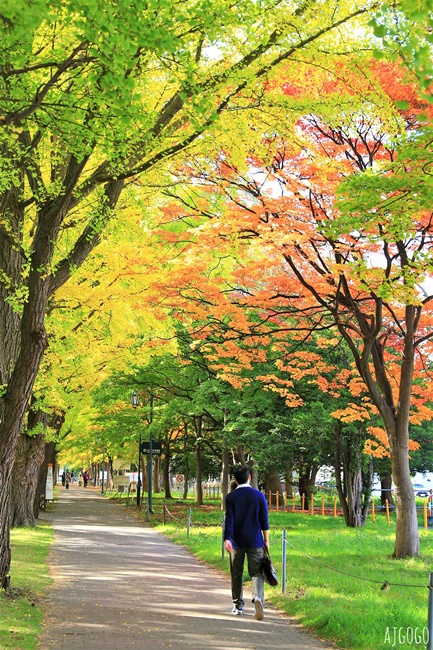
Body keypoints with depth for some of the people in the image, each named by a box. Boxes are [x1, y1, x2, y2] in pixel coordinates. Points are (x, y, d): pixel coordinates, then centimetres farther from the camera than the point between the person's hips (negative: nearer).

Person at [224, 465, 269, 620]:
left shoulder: (231, 497, -3)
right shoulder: (259, 495, -1)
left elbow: (229, 520, -9)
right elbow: (264, 521, 1)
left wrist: (227, 539, -11)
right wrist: (266, 540, 8)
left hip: (236, 542, 0)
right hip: (255, 542, 0)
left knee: (236, 574, 12)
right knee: (256, 573, 2)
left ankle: (238, 606, 19)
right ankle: (258, 597, -23)